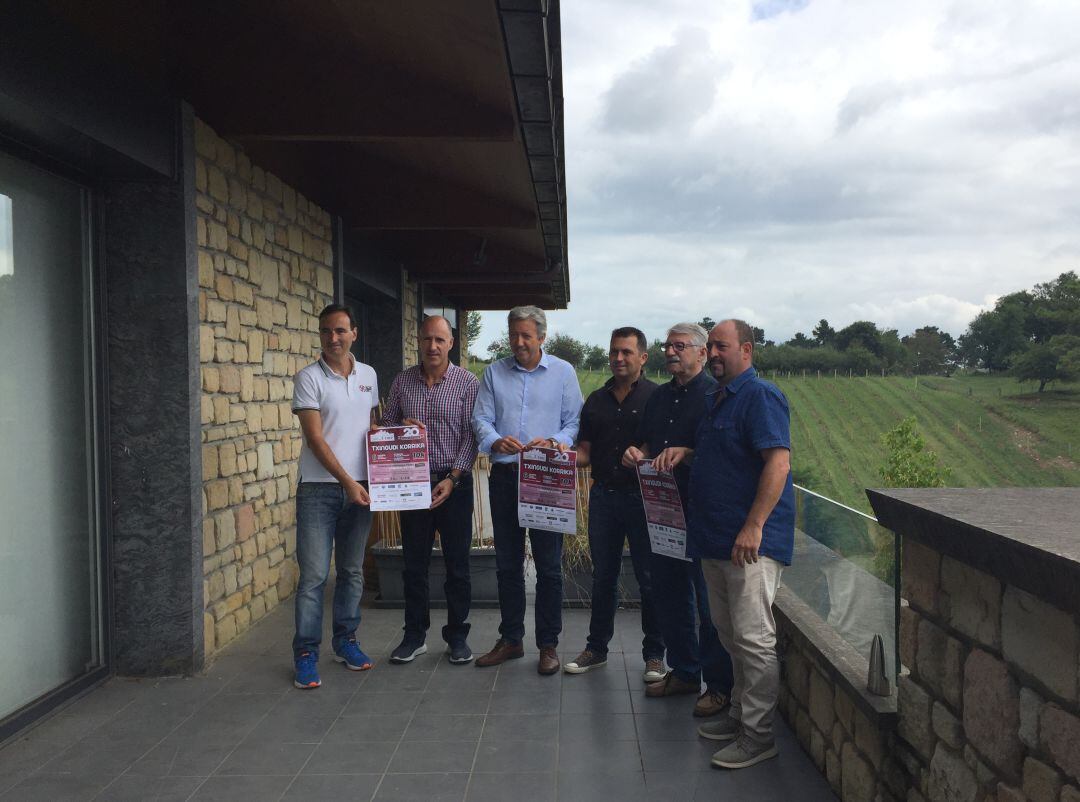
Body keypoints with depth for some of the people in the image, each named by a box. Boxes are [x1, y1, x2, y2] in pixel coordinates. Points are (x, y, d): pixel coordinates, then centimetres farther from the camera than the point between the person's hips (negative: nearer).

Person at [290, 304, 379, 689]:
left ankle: (345, 640, 26)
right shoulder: (309, 378, -7)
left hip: (359, 487, 5)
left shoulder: (368, 375, 9)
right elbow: (315, 438, -12)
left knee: (352, 570, 13)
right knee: (314, 575, -3)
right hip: (319, 489, -5)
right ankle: (305, 653, 7)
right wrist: (347, 481, -16)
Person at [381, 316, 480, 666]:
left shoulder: (467, 383, -3)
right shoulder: (402, 381, 6)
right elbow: (387, 423, 13)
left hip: (455, 482, -2)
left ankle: (457, 635, 19)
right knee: (414, 562, 9)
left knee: (457, 564, 5)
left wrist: (453, 478, -16)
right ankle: (414, 635, 22)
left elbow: (471, 435, -7)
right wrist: (400, 427, -11)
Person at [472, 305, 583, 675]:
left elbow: (575, 421, 0)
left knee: (549, 566, 3)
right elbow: (481, 418, 2)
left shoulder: (563, 372, 3)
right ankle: (510, 639, 25)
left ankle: (548, 645, 15)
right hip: (504, 476, 3)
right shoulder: (494, 372, 9)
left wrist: (553, 442, -19)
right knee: (507, 564, 12)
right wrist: (496, 441, -19)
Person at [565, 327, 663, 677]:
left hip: (642, 497, -4)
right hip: (603, 494, 4)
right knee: (603, 576, 13)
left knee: (650, 578, 4)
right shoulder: (596, 400, 12)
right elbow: (586, 453, 14)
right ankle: (596, 648, 25)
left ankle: (654, 654, 18)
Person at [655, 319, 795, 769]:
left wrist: (753, 526, -26)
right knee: (731, 635, 18)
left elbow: (778, 462, -21)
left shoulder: (760, 396, -12)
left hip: (751, 542, -10)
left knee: (753, 639, -3)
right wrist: (683, 453, 8)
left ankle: (757, 736, 6)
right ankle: (739, 714, 31)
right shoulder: (716, 399, 18)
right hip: (715, 540, 10)